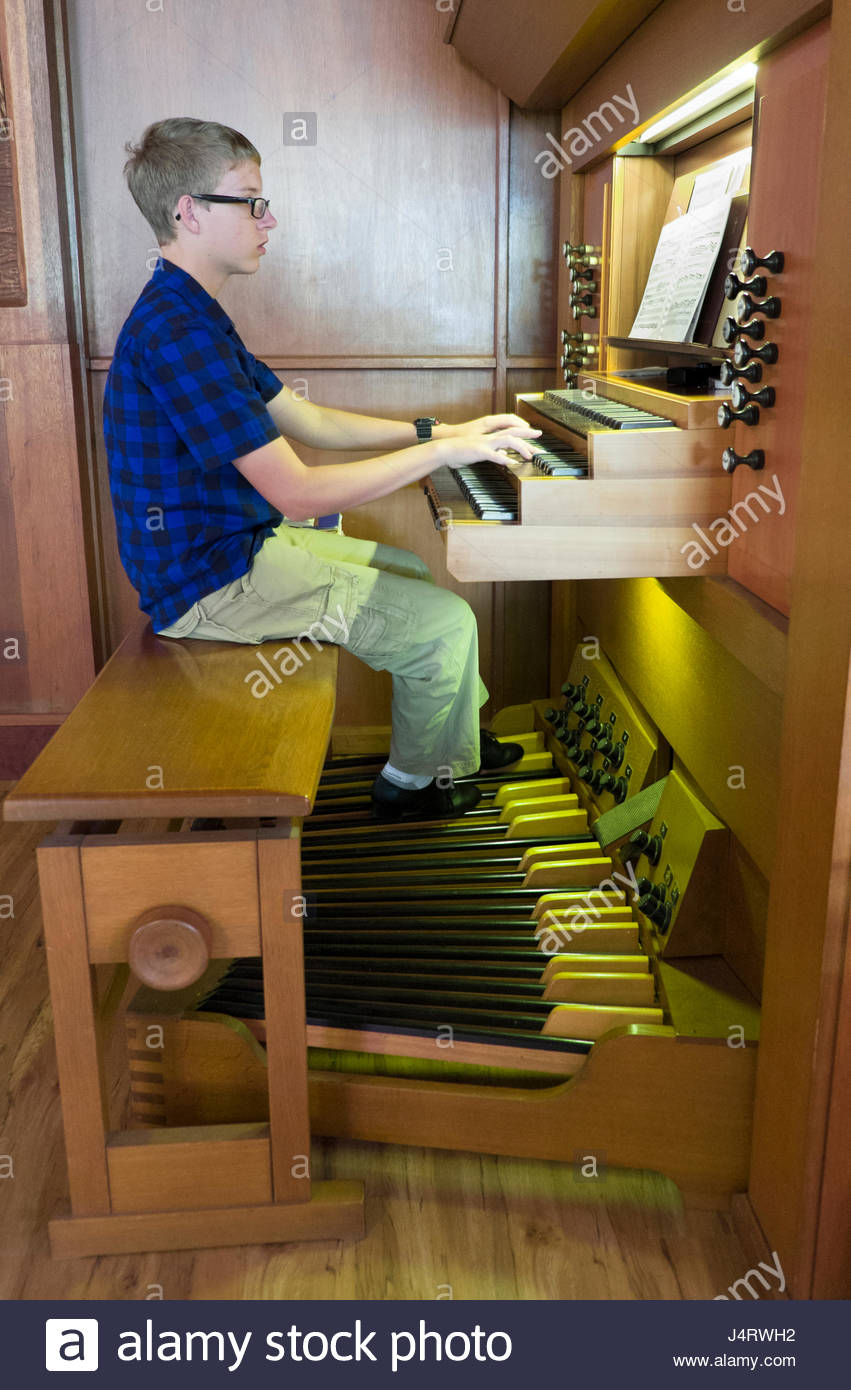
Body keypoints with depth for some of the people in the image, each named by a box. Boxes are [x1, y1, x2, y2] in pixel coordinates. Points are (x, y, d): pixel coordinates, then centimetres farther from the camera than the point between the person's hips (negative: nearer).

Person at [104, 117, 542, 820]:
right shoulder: (177, 330, -24)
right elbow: (301, 493, -27)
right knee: (445, 620, -8)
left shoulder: (191, 315, 11)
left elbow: (306, 420, 14)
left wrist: (437, 430, 8)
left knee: (422, 575, 20)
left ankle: (456, 735, 33)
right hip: (211, 584, -11)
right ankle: (412, 781, 14)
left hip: (240, 544, 11)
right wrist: (443, 451, -20)